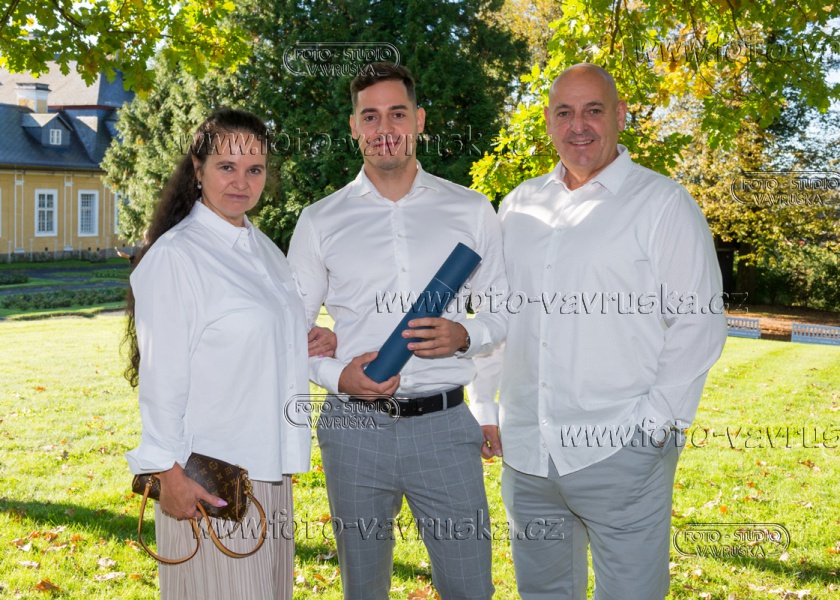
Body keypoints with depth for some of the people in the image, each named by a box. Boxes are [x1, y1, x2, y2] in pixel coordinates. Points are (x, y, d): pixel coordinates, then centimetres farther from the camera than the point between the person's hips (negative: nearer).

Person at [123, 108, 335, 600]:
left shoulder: (266, 250, 12)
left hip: (271, 466, 8)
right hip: (209, 477, -8)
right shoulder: (175, 255, -12)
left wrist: (311, 342, 3)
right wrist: (169, 473, -17)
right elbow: (161, 375, -15)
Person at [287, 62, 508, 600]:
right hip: (355, 428, 1)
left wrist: (465, 335, -12)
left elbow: (507, 310, 10)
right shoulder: (320, 221, 5)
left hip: (445, 425, 0)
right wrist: (336, 374, -10)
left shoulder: (471, 211, 5)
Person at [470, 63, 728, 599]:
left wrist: (656, 422, -13)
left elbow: (698, 324, -7)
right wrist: (487, 408, 13)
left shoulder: (663, 204, -3)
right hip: (525, 451, 5)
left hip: (620, 454, -5)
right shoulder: (520, 205, 12)